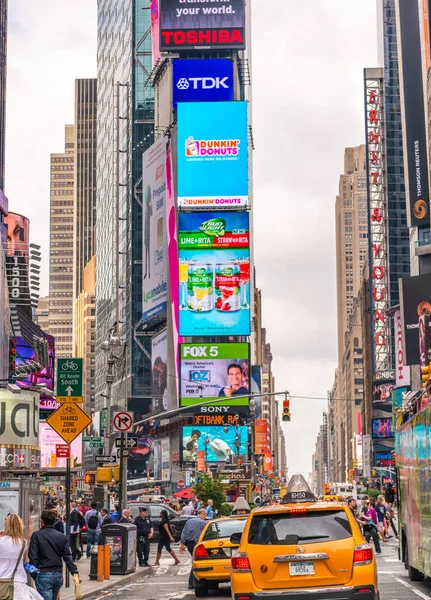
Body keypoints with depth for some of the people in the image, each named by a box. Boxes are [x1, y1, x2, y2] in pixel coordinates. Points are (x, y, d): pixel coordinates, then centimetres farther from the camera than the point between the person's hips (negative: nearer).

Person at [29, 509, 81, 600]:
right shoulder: (62, 536, 6)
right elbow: (68, 557, -1)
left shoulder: (37, 535, -6)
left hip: (43, 574, -5)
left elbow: (33, 556, -9)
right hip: (58, 574, 5)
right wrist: (75, 572, -4)